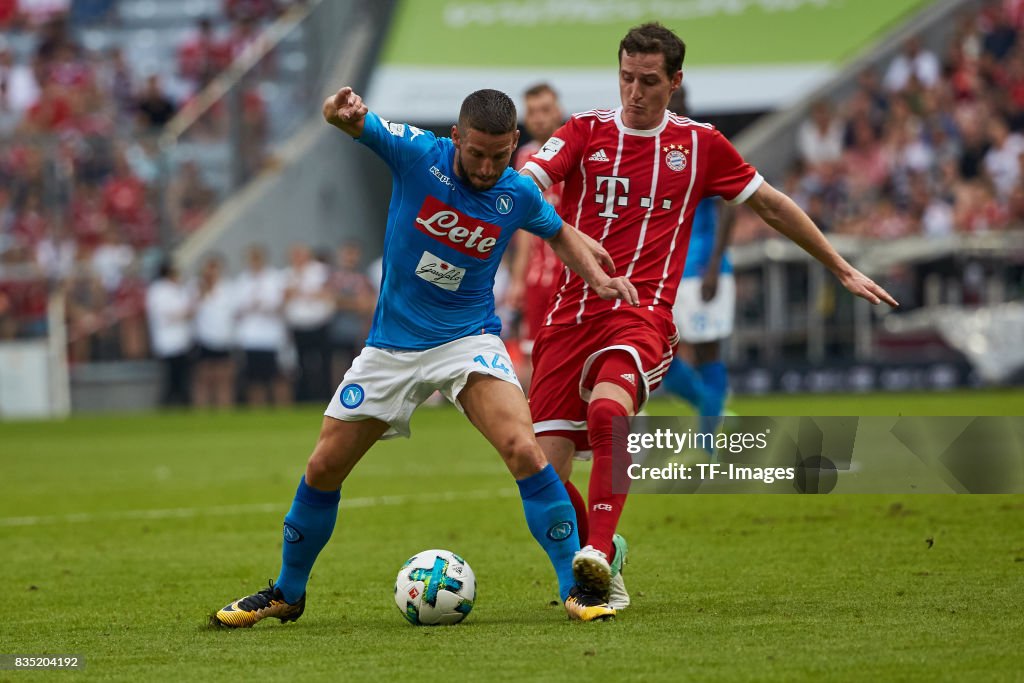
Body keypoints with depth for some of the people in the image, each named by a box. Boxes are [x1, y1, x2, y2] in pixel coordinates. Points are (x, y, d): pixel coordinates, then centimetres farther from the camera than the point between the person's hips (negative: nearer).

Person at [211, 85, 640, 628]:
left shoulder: (518, 195, -7)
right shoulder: (417, 153, -13)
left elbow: (560, 234, 14)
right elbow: (357, 124, -25)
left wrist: (598, 277, -4)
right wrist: (342, 112, -50)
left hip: (468, 339, -1)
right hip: (391, 347, 1)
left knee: (523, 450, -25)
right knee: (323, 469, 5)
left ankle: (576, 587, -14)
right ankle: (286, 593, 27)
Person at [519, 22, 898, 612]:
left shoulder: (700, 144, 10)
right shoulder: (586, 132, 9)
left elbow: (772, 205, 21)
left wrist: (842, 269, 25)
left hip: (641, 313, -2)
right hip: (573, 312, 2)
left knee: (608, 409, -35)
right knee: (545, 468, -5)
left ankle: (598, 553, -36)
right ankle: (602, 558, 21)